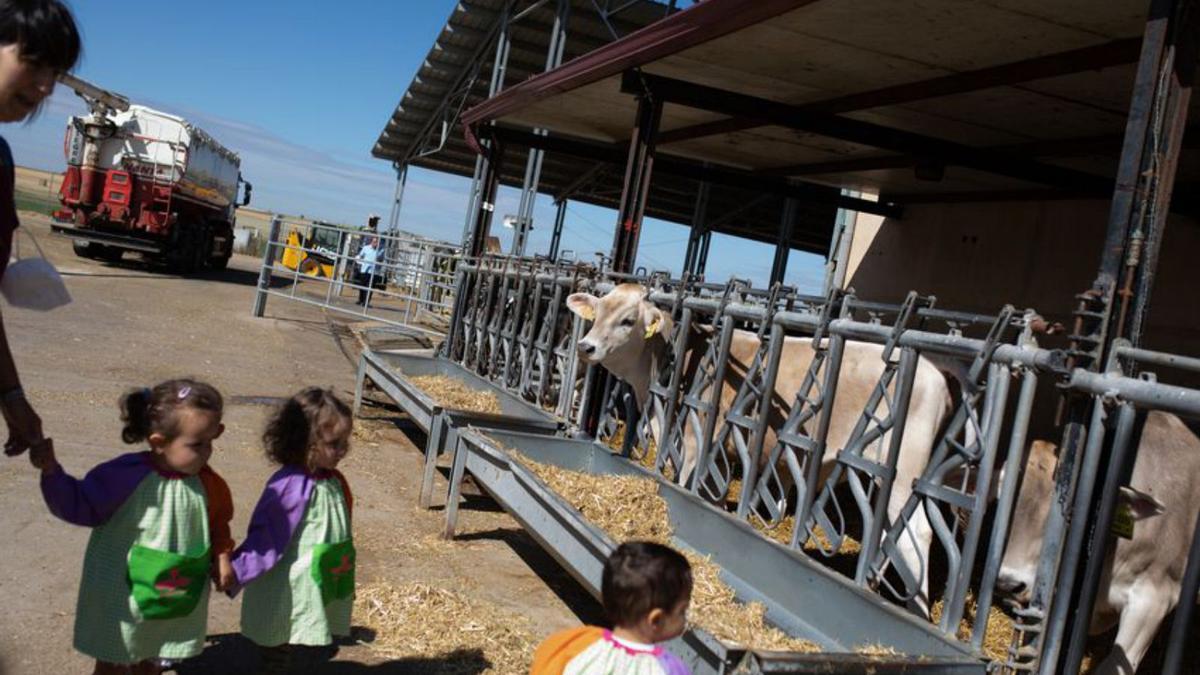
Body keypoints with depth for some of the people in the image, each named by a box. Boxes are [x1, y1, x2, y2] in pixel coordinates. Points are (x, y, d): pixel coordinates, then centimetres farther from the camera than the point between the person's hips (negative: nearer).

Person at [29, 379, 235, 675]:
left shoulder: (206, 482, -12)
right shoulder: (126, 475, -24)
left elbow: (217, 520, 4)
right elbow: (80, 506, -15)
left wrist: (222, 557, -5)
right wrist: (51, 471, -28)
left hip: (176, 598, 3)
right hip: (122, 595, -3)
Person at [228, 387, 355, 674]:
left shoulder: (332, 480, -1)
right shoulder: (291, 486, -26)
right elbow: (264, 539, -21)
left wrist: (344, 582, 17)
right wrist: (234, 574, -19)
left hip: (319, 591, 7)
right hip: (286, 594, -7)